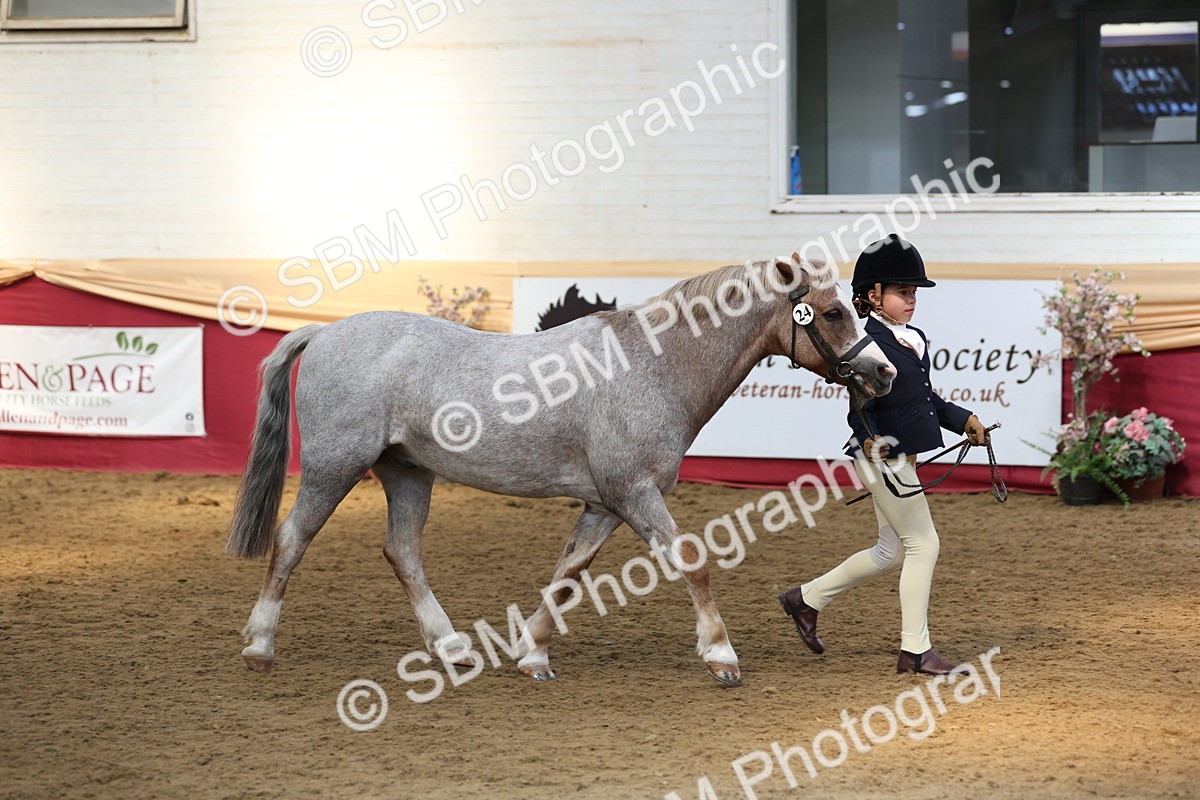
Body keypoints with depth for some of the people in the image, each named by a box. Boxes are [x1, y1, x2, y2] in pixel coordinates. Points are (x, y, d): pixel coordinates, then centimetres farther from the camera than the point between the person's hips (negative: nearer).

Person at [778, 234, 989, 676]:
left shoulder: (916, 339, 13)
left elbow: (926, 399, 23)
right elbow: (861, 409, -20)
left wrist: (964, 419, 13)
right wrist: (874, 442, -36)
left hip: (900, 457, 10)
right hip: (882, 456, -10)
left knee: (890, 552, 17)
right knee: (923, 544, -7)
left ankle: (806, 598, 29)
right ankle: (915, 650, -1)